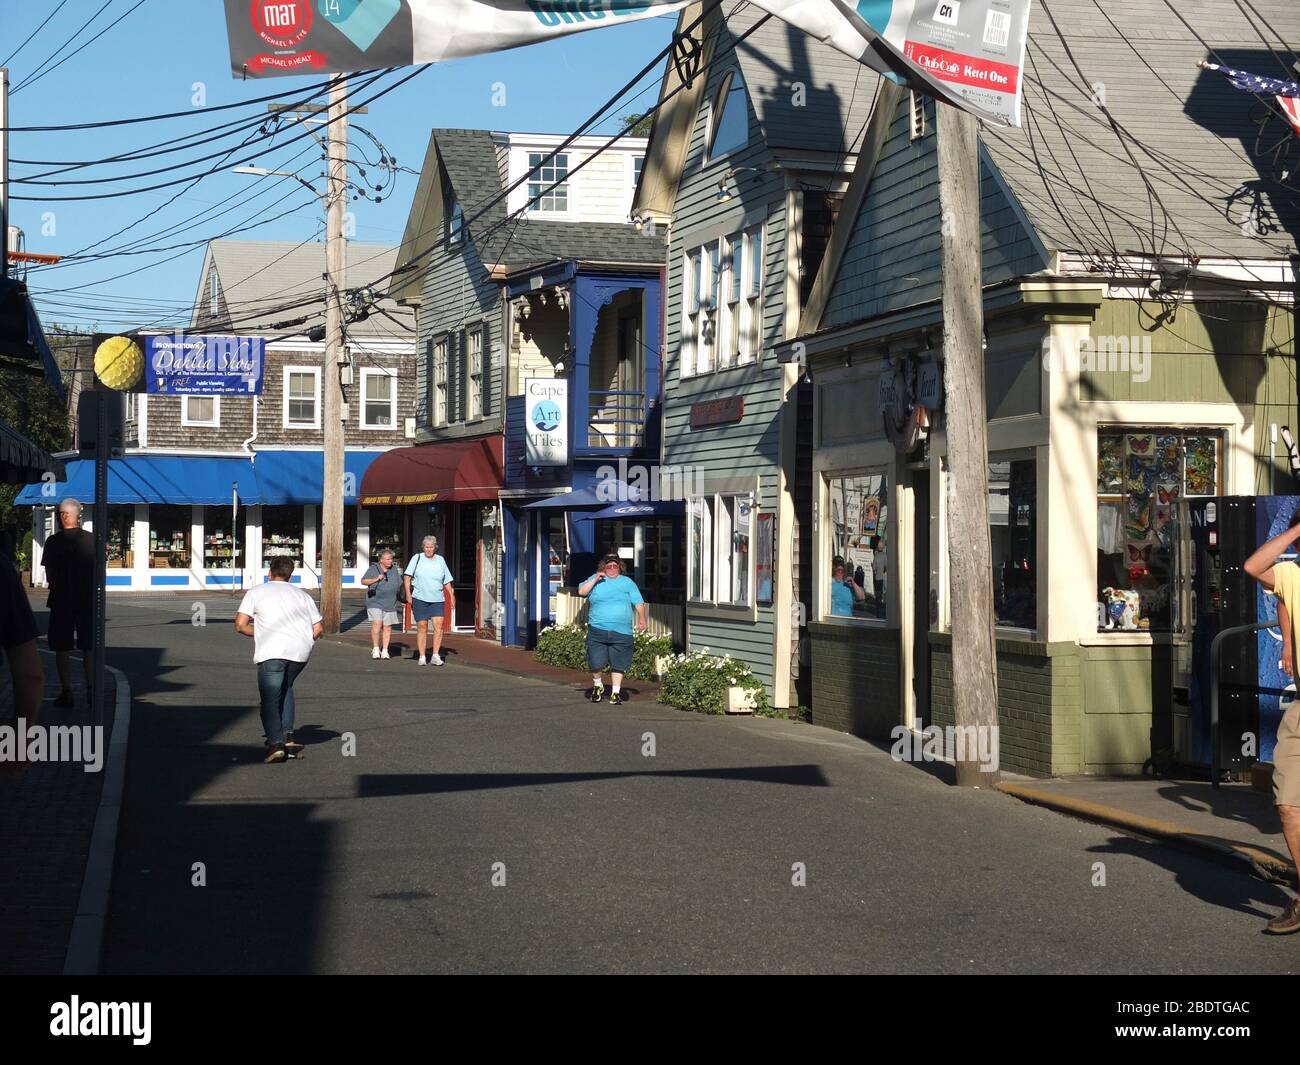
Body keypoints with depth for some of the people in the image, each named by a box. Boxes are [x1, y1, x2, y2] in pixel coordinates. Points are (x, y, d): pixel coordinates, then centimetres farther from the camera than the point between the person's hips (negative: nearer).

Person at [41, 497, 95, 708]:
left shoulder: (53, 542, -7)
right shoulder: (91, 540, -1)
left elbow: (49, 576, -5)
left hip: (62, 601, -2)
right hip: (88, 600, 2)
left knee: (63, 649, 3)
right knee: (89, 648, 11)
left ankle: (66, 692, 0)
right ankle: (92, 691, 12)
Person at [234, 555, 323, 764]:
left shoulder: (256, 592, 17)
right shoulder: (302, 595, 26)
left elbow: (240, 625, 8)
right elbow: (318, 629, 18)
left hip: (272, 651, -4)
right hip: (301, 652, 4)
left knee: (270, 700, -1)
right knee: (285, 688, 27)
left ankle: (275, 743, -23)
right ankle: (287, 735, 14)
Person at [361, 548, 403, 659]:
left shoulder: (395, 570, 12)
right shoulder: (373, 569, 1)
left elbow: (400, 584, 19)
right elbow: (363, 581, -2)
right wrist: (376, 579, -14)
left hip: (390, 603, 3)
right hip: (375, 602, -3)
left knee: (387, 627, 3)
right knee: (376, 624, -15)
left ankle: (385, 650, 11)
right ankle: (375, 649, -6)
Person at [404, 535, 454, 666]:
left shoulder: (440, 560, 11)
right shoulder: (417, 558, 3)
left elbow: (447, 581, 17)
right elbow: (407, 576, 1)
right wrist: (408, 593, -9)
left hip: (437, 600, 1)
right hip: (419, 598, -1)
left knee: (438, 625, -13)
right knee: (422, 627, 0)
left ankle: (435, 656, -9)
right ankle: (421, 657, 8)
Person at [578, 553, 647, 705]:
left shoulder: (628, 583, 13)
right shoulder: (595, 579, 11)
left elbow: (639, 602, 10)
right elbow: (582, 591, -1)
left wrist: (641, 618, -3)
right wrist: (595, 579, -8)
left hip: (621, 632, 0)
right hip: (597, 630, 0)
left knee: (618, 664, 1)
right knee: (595, 663, -3)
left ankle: (616, 693, 12)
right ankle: (598, 686, 22)